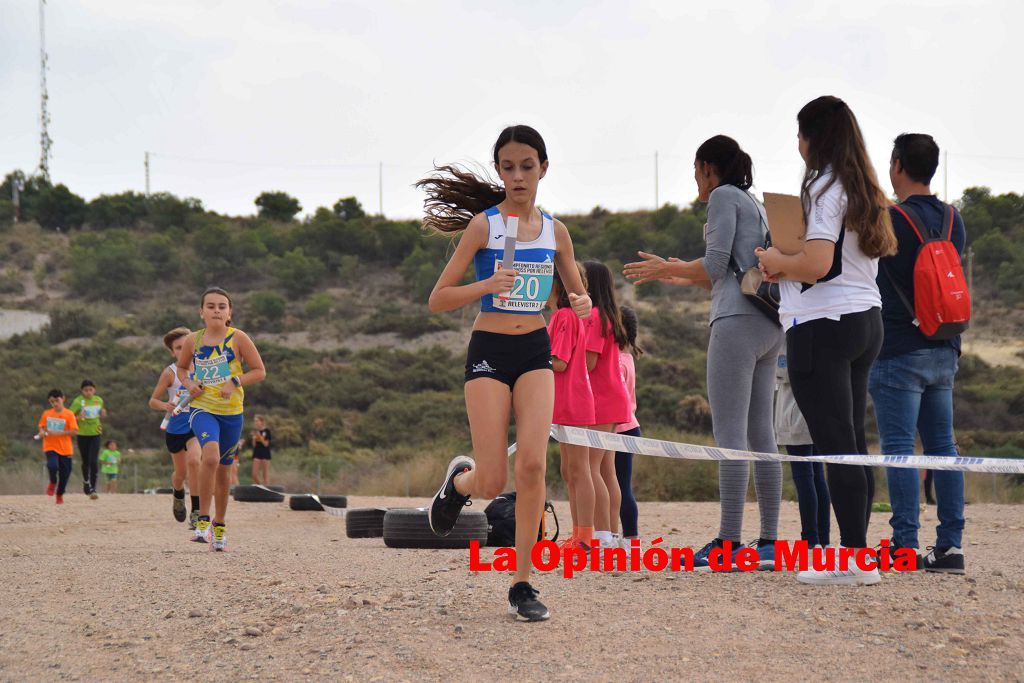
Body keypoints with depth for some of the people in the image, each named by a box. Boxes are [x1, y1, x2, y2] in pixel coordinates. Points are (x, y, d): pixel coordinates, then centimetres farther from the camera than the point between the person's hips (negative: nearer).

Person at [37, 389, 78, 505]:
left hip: (65, 449, 0)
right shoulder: (46, 414, 4)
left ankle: (60, 495, 28)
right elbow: (42, 427, 16)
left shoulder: (69, 415, -5)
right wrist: (42, 433, -8)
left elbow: (74, 431, -11)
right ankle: (53, 482, 6)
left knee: (65, 473, 4)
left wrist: (58, 433, -20)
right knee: (53, 466, -26)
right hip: (50, 447, 0)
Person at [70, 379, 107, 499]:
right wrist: (78, 417, -29)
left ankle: (92, 488, -7)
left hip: (95, 433, 1)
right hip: (82, 434, -1)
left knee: (94, 461, -11)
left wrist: (103, 414, -3)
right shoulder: (78, 401, -9)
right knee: (85, 462, 10)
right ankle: (86, 481, 37)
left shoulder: (99, 400, 4)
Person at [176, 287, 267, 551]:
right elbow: (181, 368, 18)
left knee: (223, 469, 13)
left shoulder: (237, 338, -6)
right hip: (202, 409, -1)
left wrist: (234, 382, -17)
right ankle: (203, 520, -21)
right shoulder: (193, 341, 0)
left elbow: (259, 371, -2)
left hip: (231, 411, 1)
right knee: (211, 455, -29)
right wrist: (189, 383, -2)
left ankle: (219, 526, 33)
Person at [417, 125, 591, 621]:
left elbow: (578, 293, 19)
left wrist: (582, 305, -5)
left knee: (532, 465, -14)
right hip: (489, 352, -3)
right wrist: (487, 285, -22)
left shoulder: (555, 231, 7)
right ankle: (459, 479, 31)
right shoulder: (484, 224, -4)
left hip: (535, 353, 3)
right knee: (492, 483, -8)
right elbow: (438, 299, -6)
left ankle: (522, 585, -4)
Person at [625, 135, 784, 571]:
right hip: (768, 322, 9)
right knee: (760, 433, 7)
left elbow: (714, 266, -8)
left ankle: (728, 542, -15)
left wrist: (664, 270, 6)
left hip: (739, 321, -9)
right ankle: (769, 542, 5)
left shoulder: (724, 196, -2)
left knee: (730, 433, -11)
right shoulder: (755, 205, 25)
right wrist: (677, 274, 34)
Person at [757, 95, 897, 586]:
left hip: (823, 325, -9)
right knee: (852, 443, 11)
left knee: (835, 446, -8)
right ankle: (857, 555, 12)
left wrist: (776, 262, -3)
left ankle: (854, 559, -10)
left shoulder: (825, 187, -11)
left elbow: (815, 265, -21)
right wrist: (788, 266, 15)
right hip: (866, 320, 9)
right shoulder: (865, 191, 15)